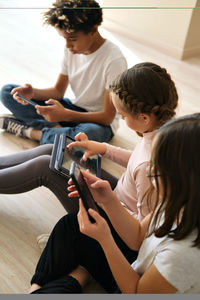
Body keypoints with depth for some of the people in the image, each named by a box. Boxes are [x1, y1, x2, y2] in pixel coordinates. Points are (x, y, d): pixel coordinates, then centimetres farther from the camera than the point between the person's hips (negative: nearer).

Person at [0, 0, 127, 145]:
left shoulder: (114, 60, -23)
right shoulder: (71, 49, -2)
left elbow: (107, 117, -22)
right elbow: (59, 91, 6)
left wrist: (65, 115, -33)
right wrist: (32, 93, -16)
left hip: (99, 123, -5)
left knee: (90, 133, -45)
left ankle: (28, 131, -21)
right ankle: (56, 127, -20)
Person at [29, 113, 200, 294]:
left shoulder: (185, 251, -36)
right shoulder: (175, 201, -15)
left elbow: (136, 292, -20)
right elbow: (138, 238, -2)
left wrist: (104, 238, -27)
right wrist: (109, 201, -14)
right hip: (136, 273, 7)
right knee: (68, 226, 8)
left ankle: (77, 277, 12)